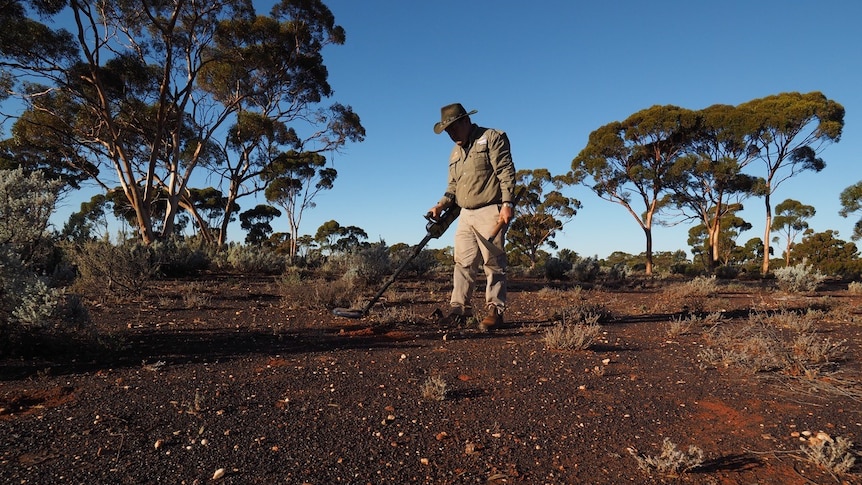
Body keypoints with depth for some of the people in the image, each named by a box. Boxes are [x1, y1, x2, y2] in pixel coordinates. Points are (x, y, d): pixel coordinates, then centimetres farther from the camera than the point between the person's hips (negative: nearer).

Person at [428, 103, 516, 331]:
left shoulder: (492, 138, -1)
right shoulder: (455, 152, 22)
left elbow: (506, 171, -9)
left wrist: (507, 203, -19)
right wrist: (442, 205, 5)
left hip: (490, 212, -7)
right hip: (465, 215, 7)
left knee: (494, 263, -3)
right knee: (463, 263, 4)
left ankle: (495, 310, 4)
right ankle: (459, 308, 9)